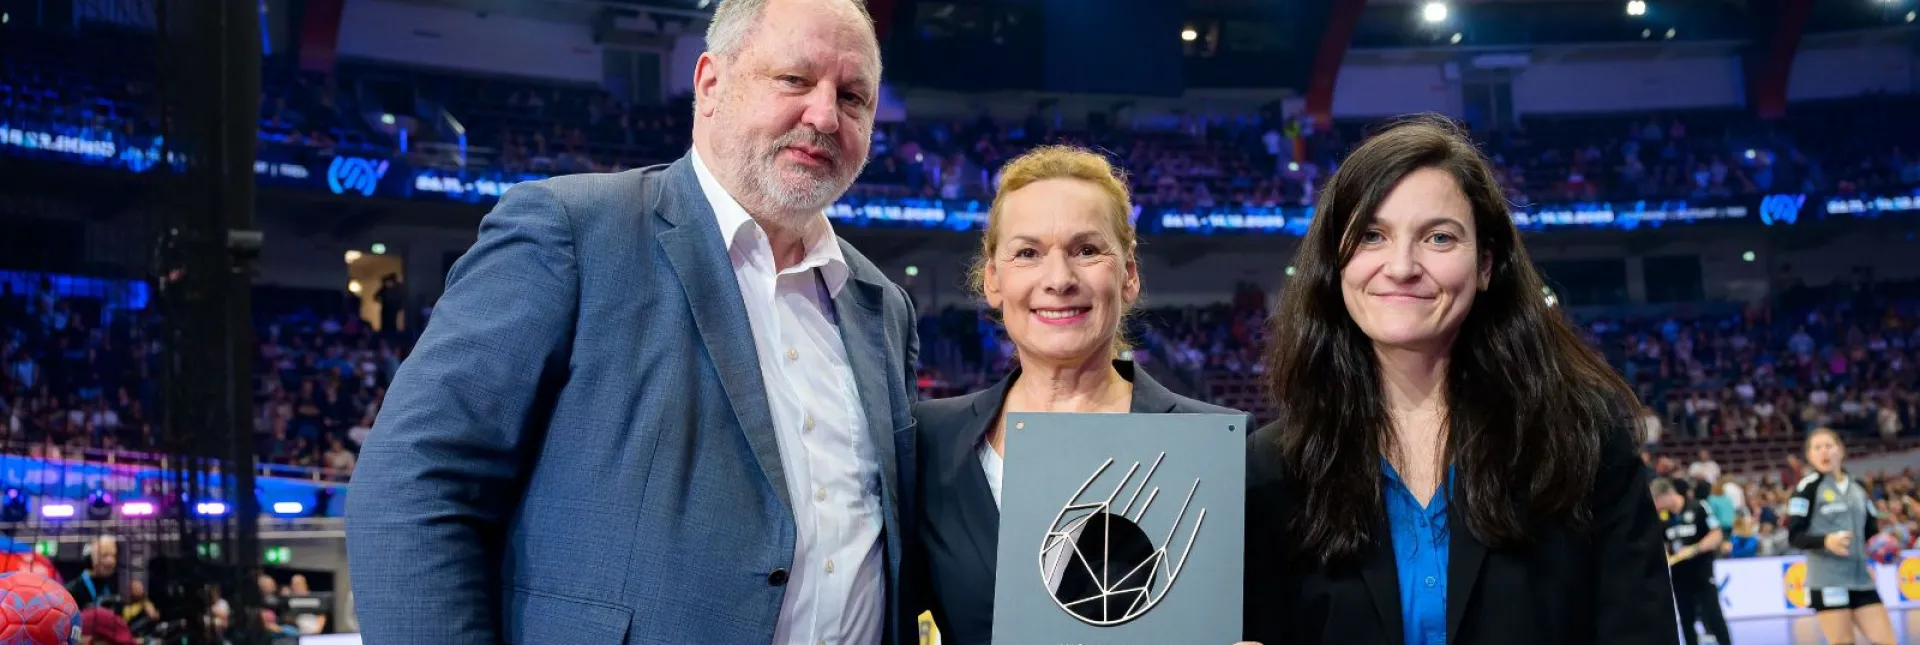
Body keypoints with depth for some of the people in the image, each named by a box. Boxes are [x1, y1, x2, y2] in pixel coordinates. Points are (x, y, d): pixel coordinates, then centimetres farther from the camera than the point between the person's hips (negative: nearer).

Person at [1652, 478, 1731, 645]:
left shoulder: (1698, 508, -11)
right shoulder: (1662, 517, 5)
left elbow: (1717, 535, -12)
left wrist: (1694, 549, -22)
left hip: (1702, 573, -5)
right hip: (1679, 575, 5)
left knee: (1713, 616, -7)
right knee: (1686, 620, 8)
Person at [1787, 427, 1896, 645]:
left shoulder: (1857, 488, 15)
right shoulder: (1808, 487, -4)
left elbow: (1872, 531, 20)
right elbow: (1794, 536, -10)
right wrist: (1826, 541, -27)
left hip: (1861, 578, 6)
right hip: (1828, 581, -6)